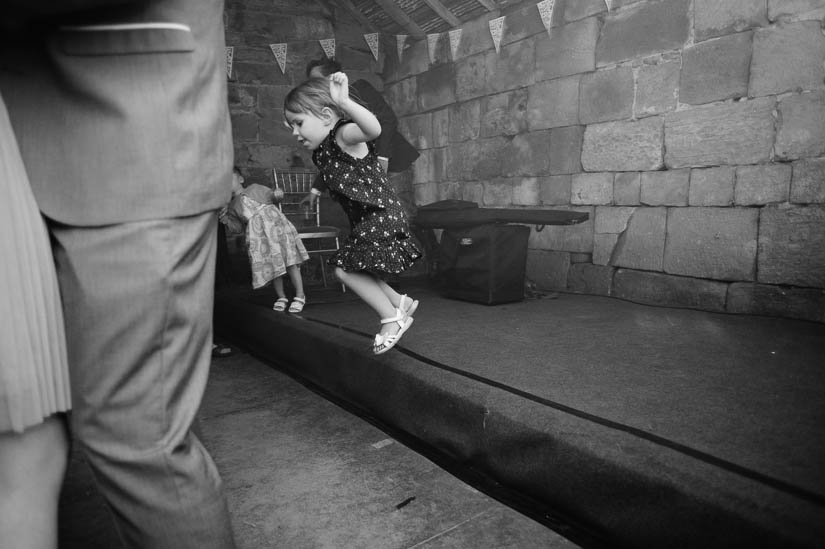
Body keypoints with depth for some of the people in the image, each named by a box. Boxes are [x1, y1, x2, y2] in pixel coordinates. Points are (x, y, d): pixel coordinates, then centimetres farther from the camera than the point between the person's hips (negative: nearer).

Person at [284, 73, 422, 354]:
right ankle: (400, 302, 30)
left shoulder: (343, 135, -17)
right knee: (357, 270, 16)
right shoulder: (321, 153, 9)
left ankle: (391, 318, 3)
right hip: (366, 220, 10)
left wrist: (343, 102, -51)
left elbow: (373, 128, -40)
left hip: (380, 215, -10)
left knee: (345, 268, -10)